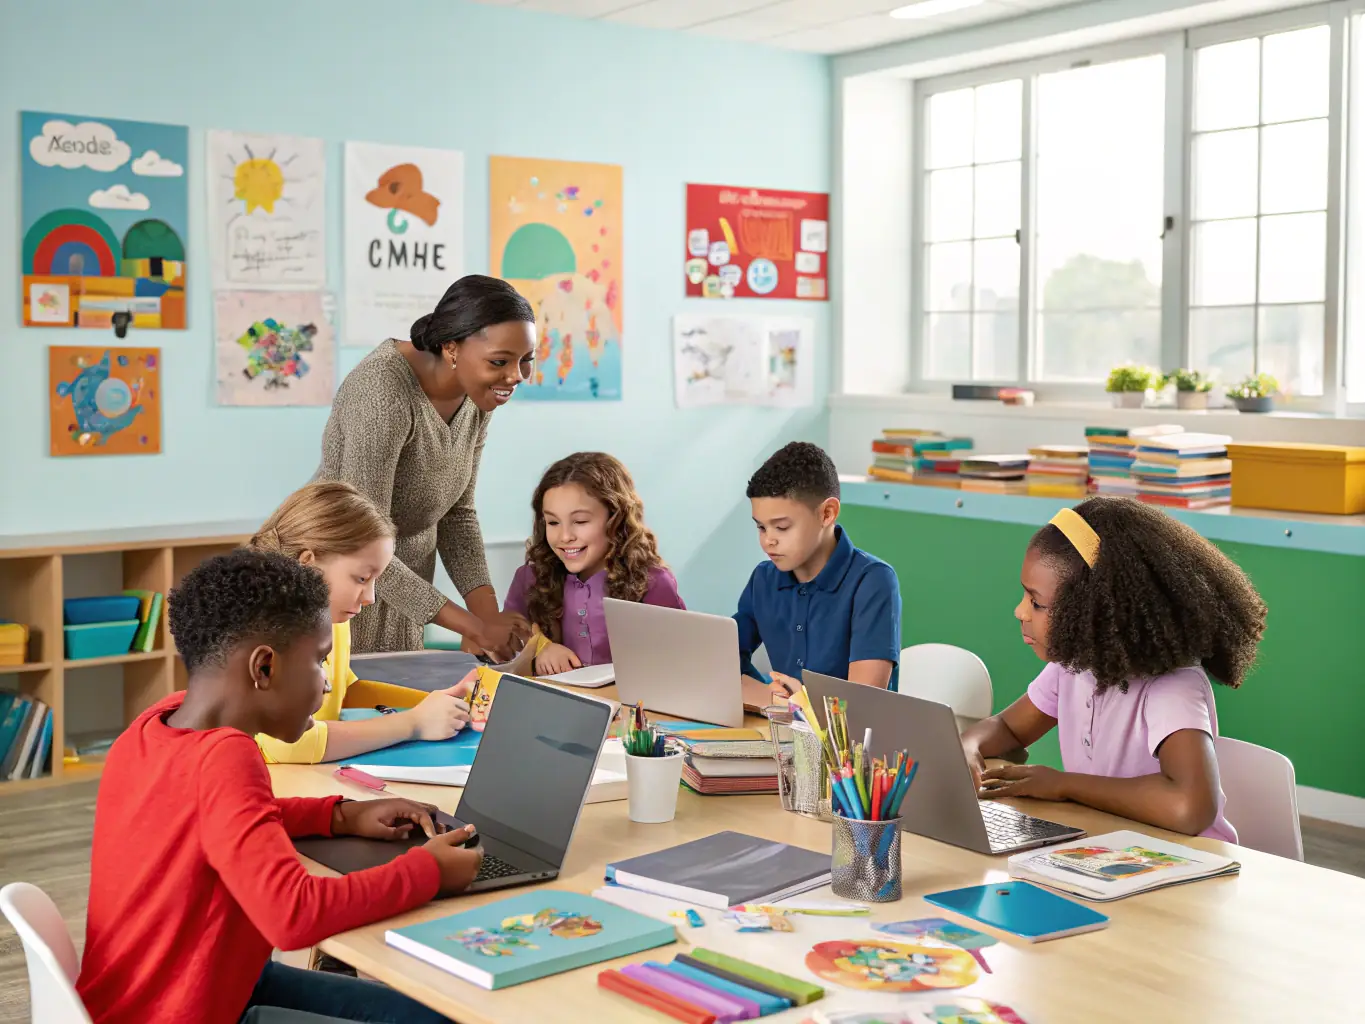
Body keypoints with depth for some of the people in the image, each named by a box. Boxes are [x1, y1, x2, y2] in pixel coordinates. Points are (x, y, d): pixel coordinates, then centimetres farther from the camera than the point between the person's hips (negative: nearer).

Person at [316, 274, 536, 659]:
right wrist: (473, 627, -29)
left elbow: (456, 512, 4)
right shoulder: (385, 393, -28)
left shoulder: (478, 396, -5)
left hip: (400, 585, 7)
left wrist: (488, 614, -9)